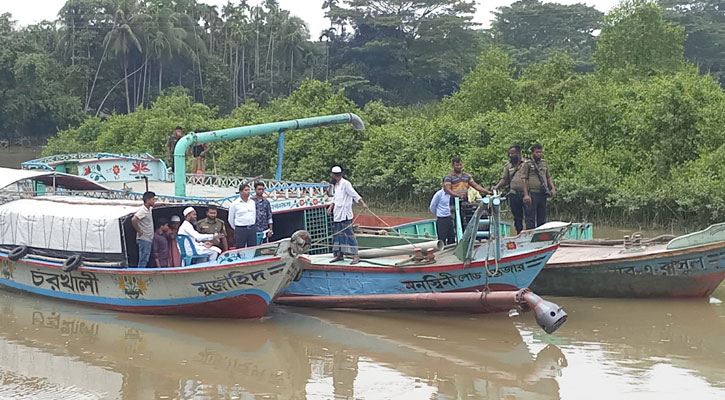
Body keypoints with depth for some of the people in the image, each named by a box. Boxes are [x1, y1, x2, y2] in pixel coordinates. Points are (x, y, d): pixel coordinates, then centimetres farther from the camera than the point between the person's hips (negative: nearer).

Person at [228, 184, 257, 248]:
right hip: (240, 230, -4)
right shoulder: (235, 204, -4)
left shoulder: (252, 202, 9)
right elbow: (230, 219, 4)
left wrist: (252, 226, 15)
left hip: (252, 229, 4)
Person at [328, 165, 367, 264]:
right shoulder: (337, 185, 19)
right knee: (337, 235, 12)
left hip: (345, 215, -9)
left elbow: (354, 195, -16)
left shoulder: (345, 184, -9)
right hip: (337, 215, 9)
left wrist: (363, 203, -26)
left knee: (348, 234, -13)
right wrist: (331, 207, 13)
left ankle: (356, 256, -14)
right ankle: (340, 255, 22)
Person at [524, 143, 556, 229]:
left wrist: (553, 188, 7)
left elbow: (548, 177, 23)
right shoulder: (528, 164, -2)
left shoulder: (544, 163, 16)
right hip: (532, 194, -6)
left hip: (543, 194, 6)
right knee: (530, 218, -6)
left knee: (542, 218, 9)